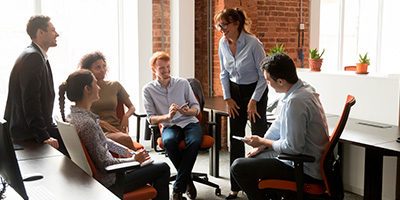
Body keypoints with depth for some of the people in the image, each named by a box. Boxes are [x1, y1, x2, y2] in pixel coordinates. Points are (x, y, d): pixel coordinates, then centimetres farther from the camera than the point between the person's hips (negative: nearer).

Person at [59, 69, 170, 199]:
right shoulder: (86, 123, -30)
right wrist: (134, 160, -12)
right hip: (108, 182, -10)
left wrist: (126, 151, 12)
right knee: (163, 168, 1)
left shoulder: (75, 113, 1)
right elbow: (104, 164, -26)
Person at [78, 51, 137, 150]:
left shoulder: (115, 85, 16)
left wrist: (126, 116, 0)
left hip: (117, 129, 3)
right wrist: (102, 123, -11)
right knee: (126, 139, -35)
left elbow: (131, 107, 23)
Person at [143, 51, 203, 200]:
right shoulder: (148, 89, 4)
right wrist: (168, 116, -20)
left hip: (190, 123, 1)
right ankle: (188, 179, -14)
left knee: (194, 141, -33)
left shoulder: (183, 83, 8)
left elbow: (196, 108, 9)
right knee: (168, 141, -37)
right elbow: (151, 119, -1)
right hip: (169, 126, -1)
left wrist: (187, 111, -14)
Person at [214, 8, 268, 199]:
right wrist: (227, 98, 4)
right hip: (235, 91, 5)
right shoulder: (223, 44, -3)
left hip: (255, 90, -5)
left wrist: (254, 100, -14)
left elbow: (264, 75, -14)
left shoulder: (253, 43, -21)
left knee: (259, 137, -5)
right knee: (235, 138, 6)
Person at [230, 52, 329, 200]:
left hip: (306, 171, -10)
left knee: (238, 167, -12)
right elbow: (280, 124, 16)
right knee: (254, 156, 27)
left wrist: (262, 141, -11)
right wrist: (261, 145, 14)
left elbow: (293, 147, -26)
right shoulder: (303, 87, 4)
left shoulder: (295, 102, -28)